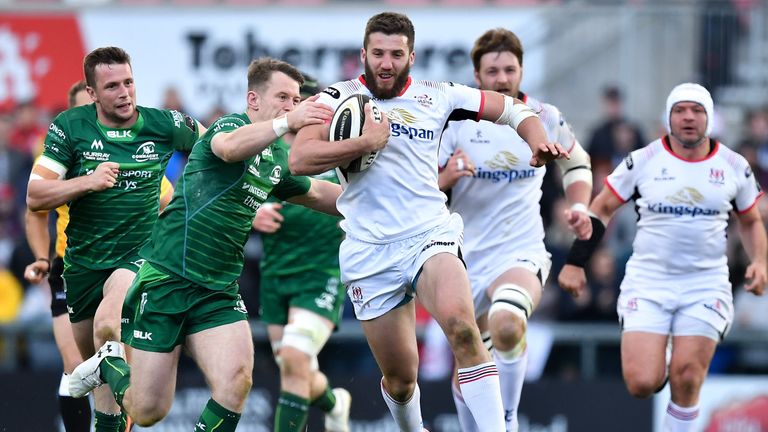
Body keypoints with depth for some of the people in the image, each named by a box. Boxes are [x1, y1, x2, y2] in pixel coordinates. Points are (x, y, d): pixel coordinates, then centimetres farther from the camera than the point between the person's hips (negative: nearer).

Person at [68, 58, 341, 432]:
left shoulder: (279, 159, 14)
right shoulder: (231, 125, -10)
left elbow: (315, 193, 35)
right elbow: (230, 147, -37)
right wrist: (286, 123, -51)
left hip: (218, 291, 6)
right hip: (165, 281, -6)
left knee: (236, 382, -21)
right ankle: (109, 365, 31)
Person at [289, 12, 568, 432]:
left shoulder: (437, 96, 5)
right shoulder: (339, 97, -1)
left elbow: (513, 109, 15)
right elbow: (298, 160, -15)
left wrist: (539, 143, -5)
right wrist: (367, 142, -20)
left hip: (430, 235, 0)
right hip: (369, 252, 0)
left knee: (461, 327, -30)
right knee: (400, 379, 6)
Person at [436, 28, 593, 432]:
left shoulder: (546, 118, 1)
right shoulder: (457, 120, -3)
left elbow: (576, 164, 21)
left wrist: (580, 205, 3)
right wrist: (446, 178, -20)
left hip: (522, 253, -2)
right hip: (467, 257, 2)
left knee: (506, 327, -34)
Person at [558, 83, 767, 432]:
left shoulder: (734, 167, 3)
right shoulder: (644, 161, -3)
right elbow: (601, 209, 6)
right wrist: (575, 263, 1)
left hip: (705, 285, 1)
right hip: (648, 283, -1)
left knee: (686, 380, -10)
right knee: (641, 384, -11)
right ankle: (658, 367, 25)